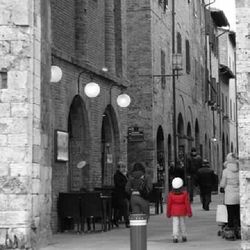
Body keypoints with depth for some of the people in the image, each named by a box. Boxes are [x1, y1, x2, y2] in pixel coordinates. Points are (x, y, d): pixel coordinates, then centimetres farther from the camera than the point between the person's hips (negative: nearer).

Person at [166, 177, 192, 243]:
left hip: (174, 211, -1)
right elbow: (187, 203, -7)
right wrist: (189, 212, 0)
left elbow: (169, 204, -4)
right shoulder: (184, 193, -8)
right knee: (182, 223, 13)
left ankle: (175, 237, -11)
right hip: (182, 211, 1)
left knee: (175, 224, -1)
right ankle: (184, 236, 19)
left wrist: (168, 213, 6)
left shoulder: (170, 194, -9)